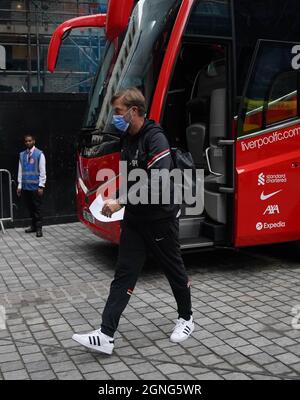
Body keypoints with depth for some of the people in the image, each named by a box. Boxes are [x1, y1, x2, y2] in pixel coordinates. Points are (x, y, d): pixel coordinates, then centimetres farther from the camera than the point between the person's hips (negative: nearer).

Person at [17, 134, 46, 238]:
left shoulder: (39, 154, -3)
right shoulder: (22, 155, 10)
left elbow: (42, 171, -5)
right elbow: (20, 171, 12)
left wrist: (41, 186, -10)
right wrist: (19, 185, 9)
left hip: (35, 186, -5)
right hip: (25, 186, 5)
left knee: (37, 208, -2)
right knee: (30, 207, 11)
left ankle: (39, 228, 3)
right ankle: (33, 226, 21)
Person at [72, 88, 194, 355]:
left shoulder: (155, 138, -17)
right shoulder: (127, 140, 9)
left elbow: (158, 181, -28)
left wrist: (120, 202, -27)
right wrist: (120, 202, 9)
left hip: (161, 218, -7)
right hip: (134, 218, 8)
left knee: (174, 269, 11)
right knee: (124, 274, 2)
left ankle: (186, 318, 33)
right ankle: (106, 335, 1)